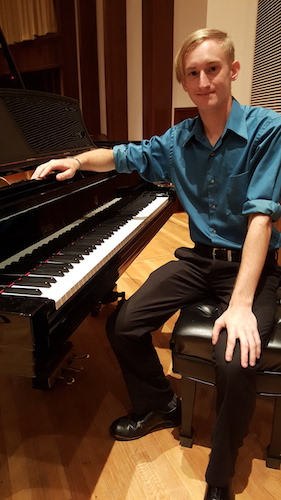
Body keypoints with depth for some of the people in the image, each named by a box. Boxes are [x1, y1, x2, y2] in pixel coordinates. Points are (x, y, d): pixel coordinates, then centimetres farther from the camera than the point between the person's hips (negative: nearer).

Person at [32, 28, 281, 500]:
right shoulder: (180, 139, 3)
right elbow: (126, 156, 16)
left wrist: (241, 304, -31)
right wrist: (77, 160, -5)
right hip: (198, 258, 5)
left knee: (236, 361, -28)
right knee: (123, 325, -6)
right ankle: (159, 405, 22)